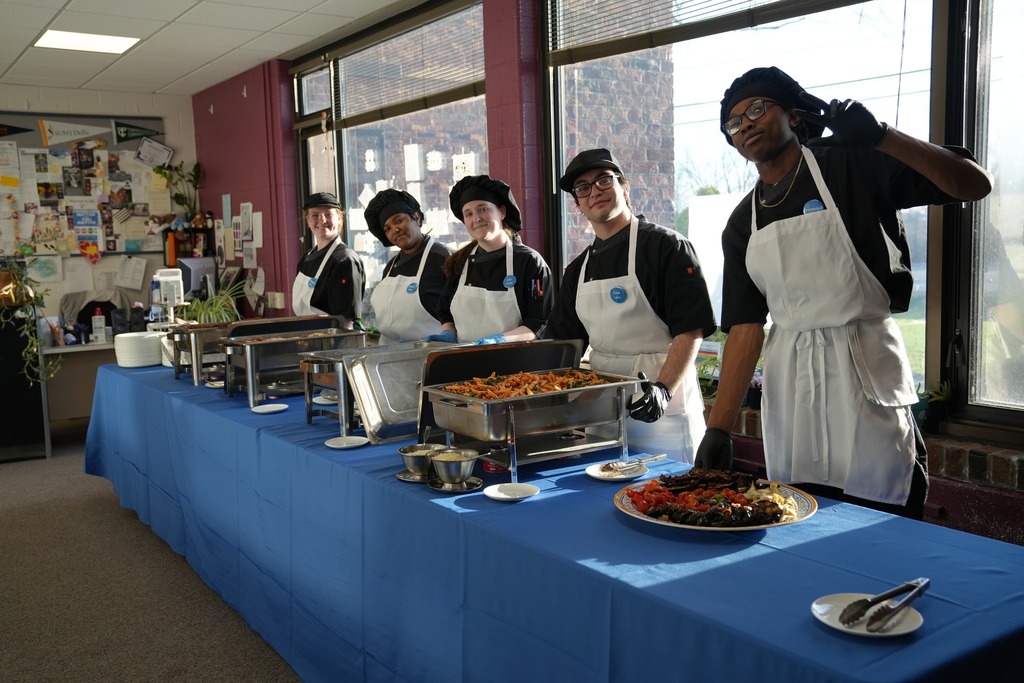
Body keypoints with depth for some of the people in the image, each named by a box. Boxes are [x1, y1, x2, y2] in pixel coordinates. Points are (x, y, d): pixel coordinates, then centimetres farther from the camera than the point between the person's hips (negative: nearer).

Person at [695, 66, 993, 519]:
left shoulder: (853, 165, -2)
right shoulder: (742, 226, 9)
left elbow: (976, 185, -8)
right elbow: (745, 326, 3)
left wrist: (881, 137, -21)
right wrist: (718, 428, -6)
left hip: (866, 367, -4)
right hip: (788, 384, 4)